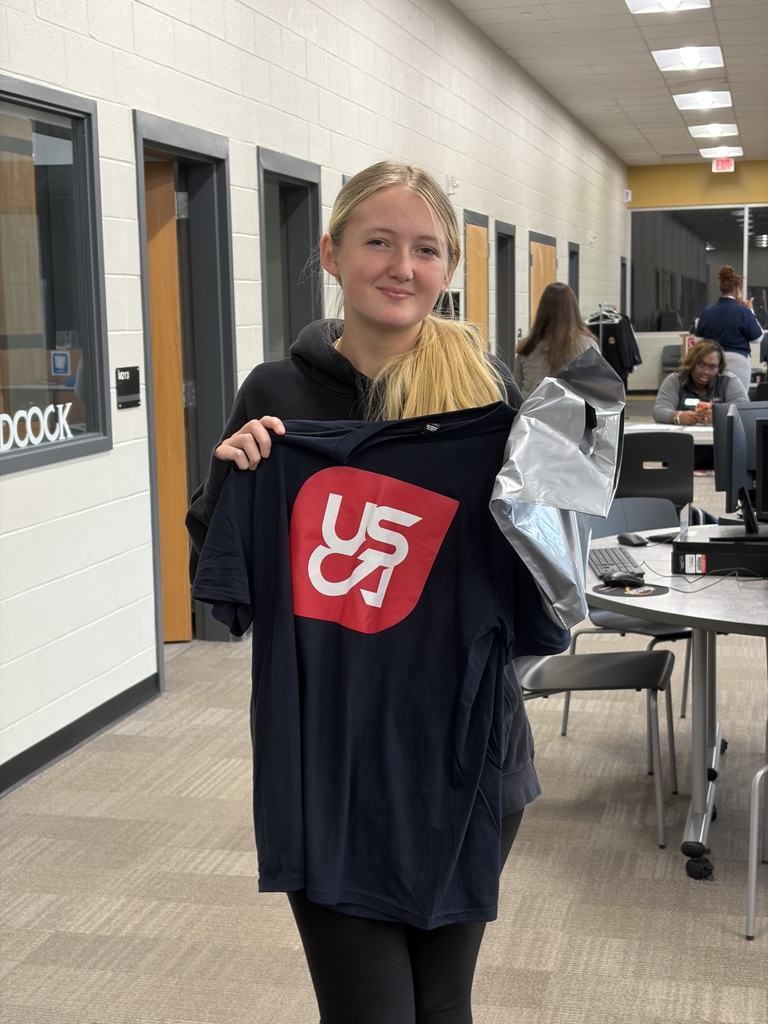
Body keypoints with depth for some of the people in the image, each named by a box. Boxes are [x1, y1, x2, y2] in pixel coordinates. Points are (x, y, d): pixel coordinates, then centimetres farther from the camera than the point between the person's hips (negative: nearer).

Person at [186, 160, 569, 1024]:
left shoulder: (485, 390, -4)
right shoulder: (278, 394, -3)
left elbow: (540, 605, 3)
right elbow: (220, 583, 1)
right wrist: (230, 478, -16)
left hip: (464, 750, 1)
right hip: (324, 758, -1)